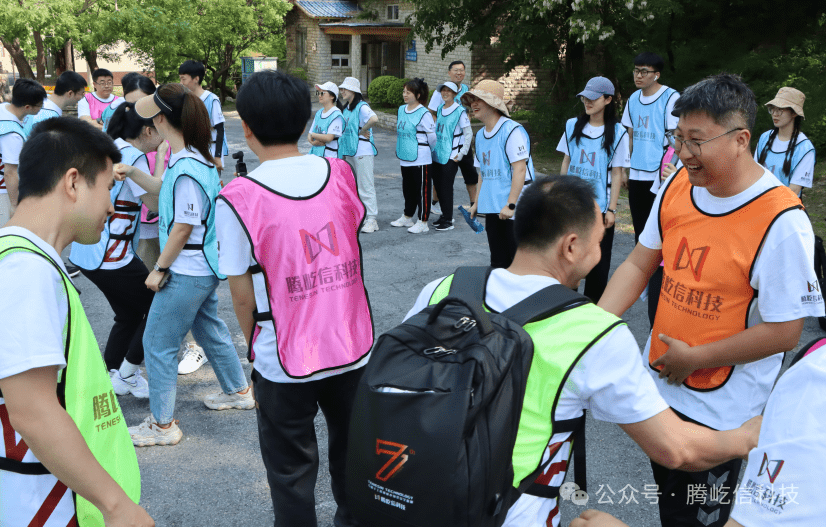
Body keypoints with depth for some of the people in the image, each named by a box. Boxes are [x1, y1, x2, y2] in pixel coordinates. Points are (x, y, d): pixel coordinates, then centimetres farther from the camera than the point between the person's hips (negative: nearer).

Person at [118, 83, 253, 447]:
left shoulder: (186, 169, -25)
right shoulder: (196, 158, 4)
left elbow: (183, 228, -22)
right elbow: (166, 192, 20)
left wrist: (160, 269, -12)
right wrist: (133, 174, 7)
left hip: (186, 273, -10)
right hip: (203, 268, 10)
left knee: (157, 343, 3)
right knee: (209, 329, 25)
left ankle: (162, 424, 14)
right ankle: (238, 392, 41)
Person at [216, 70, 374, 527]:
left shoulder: (238, 199, -17)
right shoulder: (340, 173, -4)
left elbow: (243, 297, -9)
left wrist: (253, 345, 7)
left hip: (285, 363, -4)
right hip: (354, 350, 4)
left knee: (292, 472, 17)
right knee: (351, 456, 25)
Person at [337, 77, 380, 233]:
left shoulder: (362, 106, -12)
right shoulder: (345, 109, 15)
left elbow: (374, 119, -32)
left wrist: (362, 131, -18)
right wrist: (344, 151, 15)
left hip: (363, 151, -9)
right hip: (349, 151, 9)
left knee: (365, 186, -7)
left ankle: (372, 220, -2)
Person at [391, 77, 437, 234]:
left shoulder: (424, 113, -13)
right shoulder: (401, 110, 9)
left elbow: (432, 137, -7)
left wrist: (423, 150, 7)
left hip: (420, 159, -7)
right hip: (405, 158, 7)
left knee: (422, 190, 0)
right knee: (407, 189, 18)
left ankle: (422, 222, 7)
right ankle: (407, 217, 32)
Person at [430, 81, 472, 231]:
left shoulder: (460, 111, -10)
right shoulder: (439, 109, 10)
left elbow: (468, 134, -8)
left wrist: (461, 154, -10)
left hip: (451, 156, -7)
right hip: (437, 154, 7)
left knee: (446, 186, -5)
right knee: (437, 185, 10)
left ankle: (448, 220, 4)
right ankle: (444, 214, 25)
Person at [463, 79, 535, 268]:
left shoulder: (512, 130, -13)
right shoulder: (480, 135, 14)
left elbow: (520, 169, -18)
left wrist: (511, 204, -22)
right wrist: (477, 202, 18)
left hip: (514, 211, -8)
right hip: (491, 208, 8)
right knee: (498, 262, 13)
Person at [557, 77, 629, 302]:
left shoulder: (617, 133, -4)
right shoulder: (573, 125, 6)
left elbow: (616, 174, -4)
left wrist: (611, 209, -7)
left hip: (600, 206, -3)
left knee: (598, 259, 4)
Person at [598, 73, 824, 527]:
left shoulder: (780, 221, -24)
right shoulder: (678, 185, -5)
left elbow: (785, 332, -20)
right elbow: (638, 264, 2)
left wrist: (696, 359, -17)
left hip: (720, 412, -6)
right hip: (658, 384, 6)